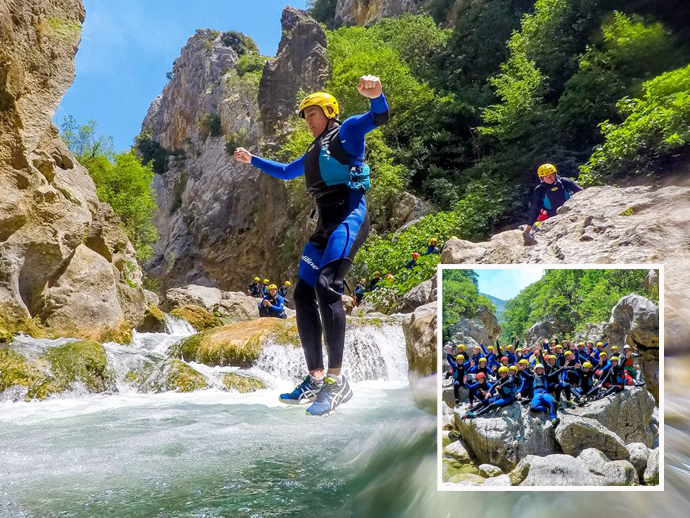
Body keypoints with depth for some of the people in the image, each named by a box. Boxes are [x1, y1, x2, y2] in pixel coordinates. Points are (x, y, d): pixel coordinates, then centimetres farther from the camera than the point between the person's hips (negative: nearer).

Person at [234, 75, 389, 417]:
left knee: (326, 285, -26)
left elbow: (379, 117, -11)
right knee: (303, 294, 0)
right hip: (324, 225, 9)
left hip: (349, 215, -9)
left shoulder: (346, 131, 8)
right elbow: (285, 172, 47)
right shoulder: (313, 153, 30)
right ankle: (315, 378, 4)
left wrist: (375, 96, -32)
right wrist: (252, 160, 48)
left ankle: (337, 380, -24)